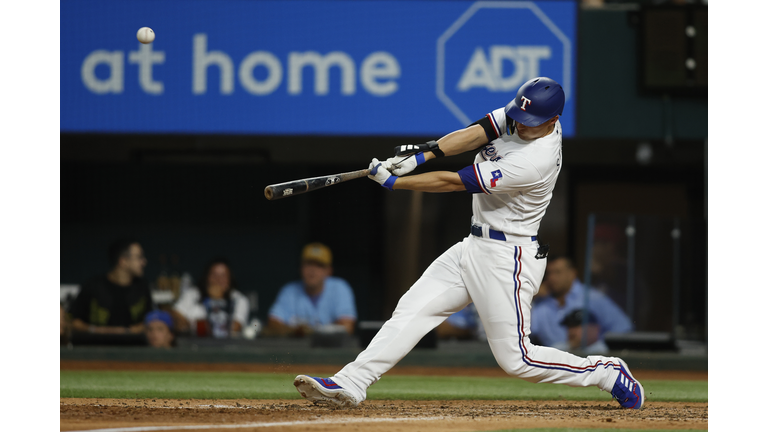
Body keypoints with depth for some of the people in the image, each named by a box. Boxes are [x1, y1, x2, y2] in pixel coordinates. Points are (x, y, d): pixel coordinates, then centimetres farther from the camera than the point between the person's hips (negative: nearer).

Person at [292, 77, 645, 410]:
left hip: (507, 258, -9)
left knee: (516, 359, -4)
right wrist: (422, 154, -25)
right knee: (411, 310, 0)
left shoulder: (535, 161, -28)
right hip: (474, 246, 9)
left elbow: (453, 182, -23)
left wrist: (391, 181, -17)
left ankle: (608, 373, 11)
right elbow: (474, 134, -8)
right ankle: (350, 384, -3)